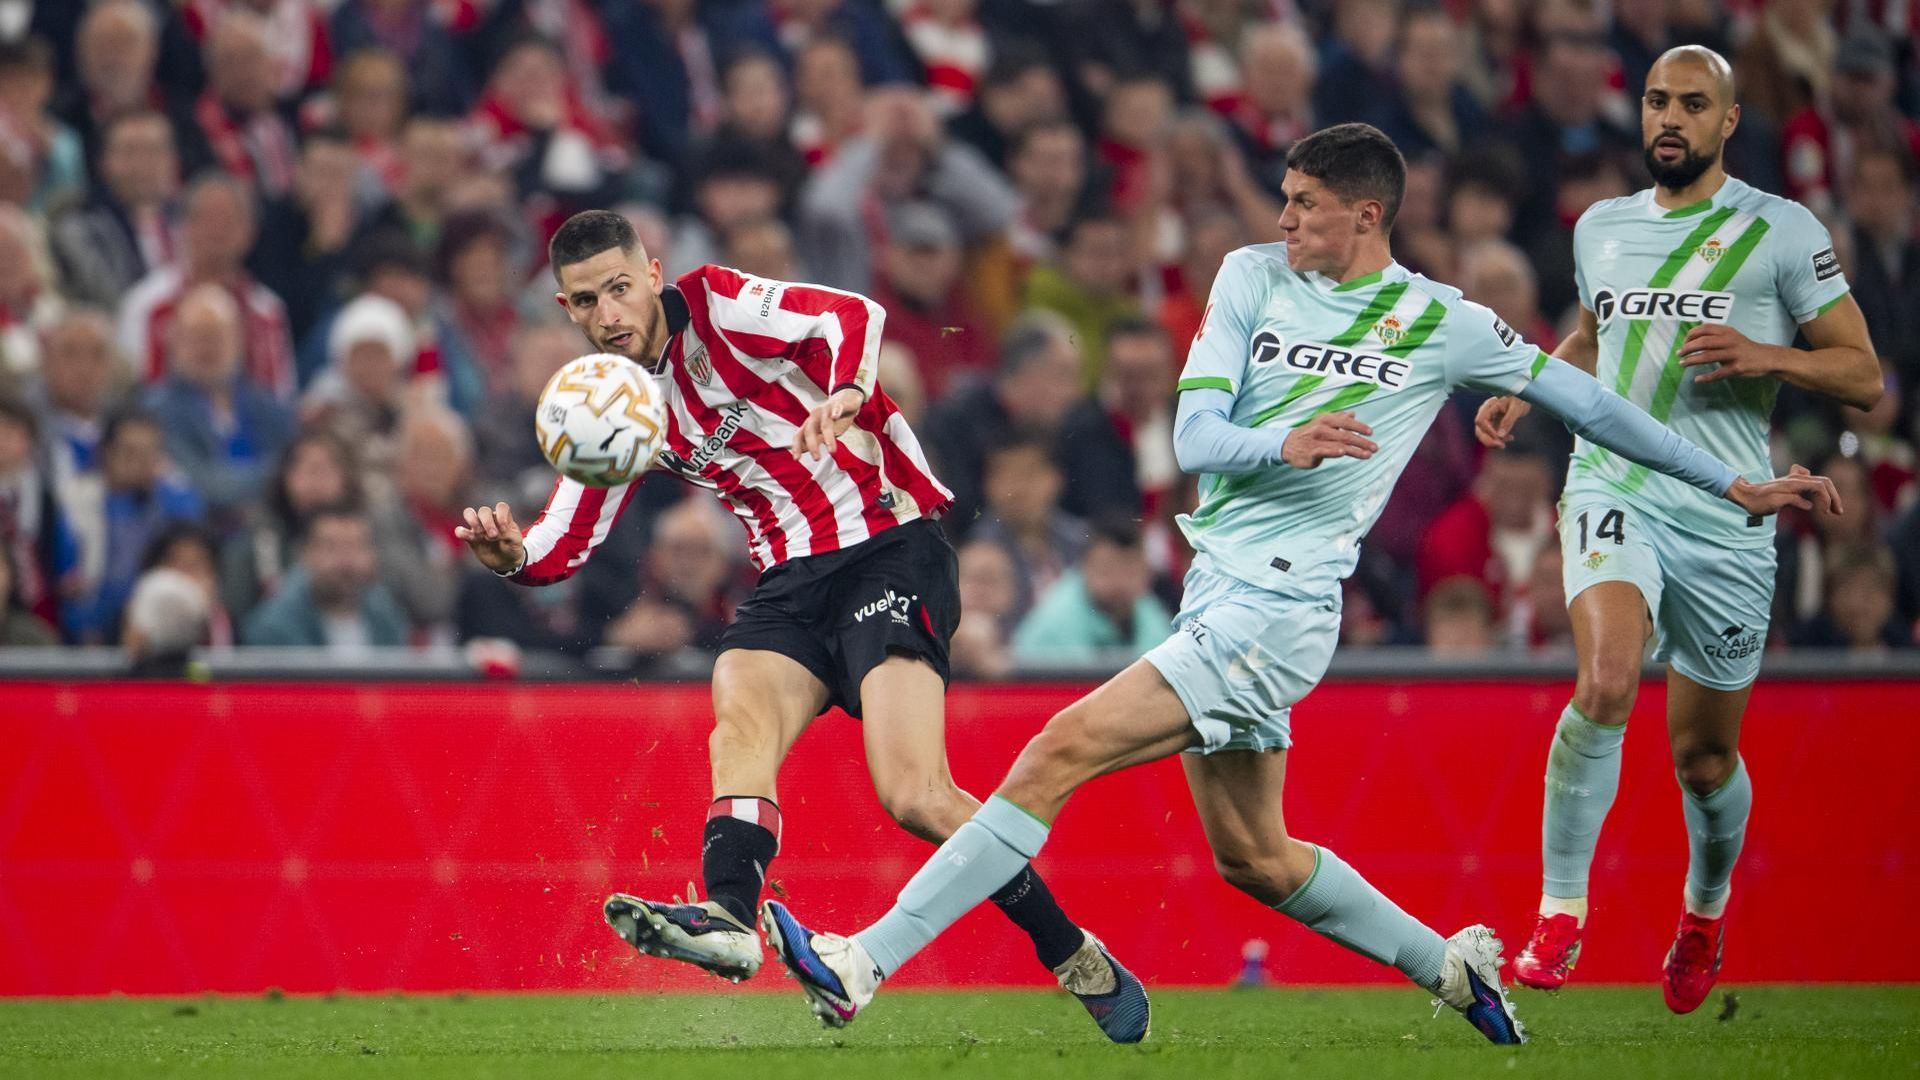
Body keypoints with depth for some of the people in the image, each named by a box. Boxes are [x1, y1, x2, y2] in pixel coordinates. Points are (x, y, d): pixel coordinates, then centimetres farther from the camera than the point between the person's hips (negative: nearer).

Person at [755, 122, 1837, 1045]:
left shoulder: (1441, 324, 0)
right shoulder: (1255, 275, 10)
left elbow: (1584, 398, 11)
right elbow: (1194, 437, 2)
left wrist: (1736, 484, 13)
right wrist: (1283, 444, -21)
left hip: (1280, 609, -7)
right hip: (1219, 592, 7)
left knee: (1061, 751, -17)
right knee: (1252, 856, 13)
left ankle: (864, 964, -19)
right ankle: (1450, 965, 32)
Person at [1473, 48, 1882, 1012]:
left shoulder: (1783, 231, -1)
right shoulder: (1600, 228, 12)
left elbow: (1863, 374, 0)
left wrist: (1766, 356, -17)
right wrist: (1526, 391, 15)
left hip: (1726, 519, -1)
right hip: (1614, 491, 1)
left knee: (1706, 756, 9)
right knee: (1605, 685, -27)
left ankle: (1707, 907, 41)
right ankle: (1559, 915, -19)